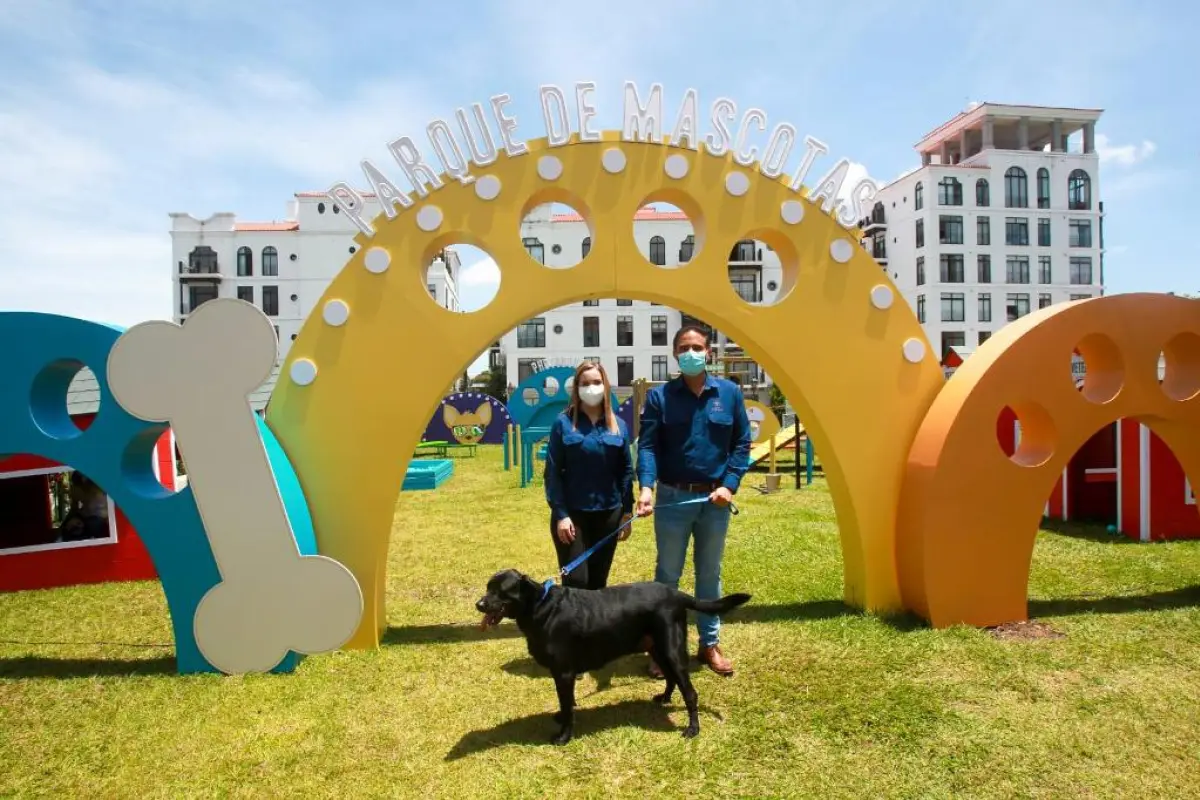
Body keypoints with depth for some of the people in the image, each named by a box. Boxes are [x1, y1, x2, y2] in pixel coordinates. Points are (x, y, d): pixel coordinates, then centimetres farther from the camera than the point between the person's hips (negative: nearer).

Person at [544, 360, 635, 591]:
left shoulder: (618, 425, 5)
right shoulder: (563, 423, -4)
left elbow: (626, 471, 8)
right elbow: (552, 473, -5)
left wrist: (627, 512, 3)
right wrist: (560, 514, -11)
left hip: (608, 514, 3)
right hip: (572, 514, -3)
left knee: (598, 581, 13)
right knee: (575, 581, -3)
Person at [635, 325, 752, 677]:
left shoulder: (730, 393, 1)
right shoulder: (659, 396, -4)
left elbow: (741, 444, 4)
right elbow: (647, 446, -10)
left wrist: (730, 485, -8)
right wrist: (646, 487, -24)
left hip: (715, 500, 2)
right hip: (673, 498, -1)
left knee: (710, 573, 15)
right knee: (667, 575, 9)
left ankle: (710, 644, 30)